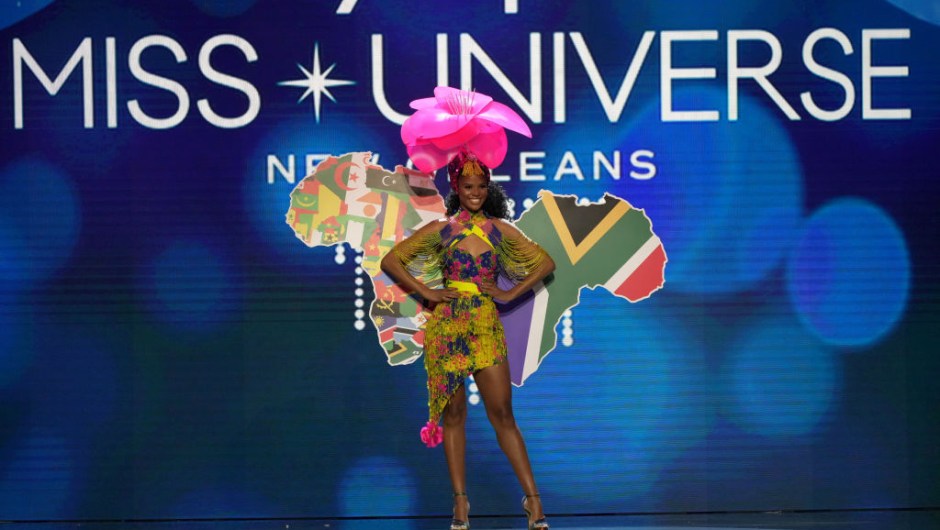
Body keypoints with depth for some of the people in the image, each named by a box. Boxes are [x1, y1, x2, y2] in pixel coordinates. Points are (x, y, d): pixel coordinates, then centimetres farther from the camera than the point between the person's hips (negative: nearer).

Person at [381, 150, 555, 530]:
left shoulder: (500, 230, 7)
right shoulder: (439, 230, 5)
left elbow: (545, 263, 11)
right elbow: (390, 261, 7)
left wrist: (510, 293, 2)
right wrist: (426, 292, -3)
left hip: (485, 326, 0)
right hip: (446, 325, 0)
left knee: (502, 413, -5)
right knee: (453, 414, 3)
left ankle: (533, 499, -5)